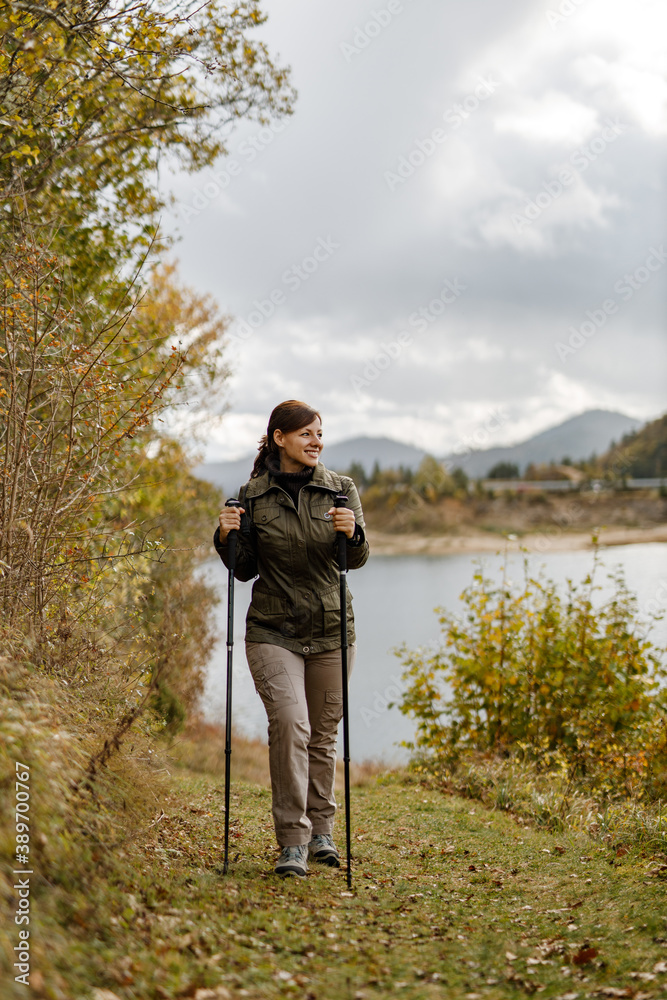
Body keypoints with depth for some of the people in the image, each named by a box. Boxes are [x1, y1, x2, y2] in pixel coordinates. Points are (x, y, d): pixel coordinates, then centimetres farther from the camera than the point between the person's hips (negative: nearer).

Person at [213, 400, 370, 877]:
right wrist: (227, 537, -13)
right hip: (274, 629, -2)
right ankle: (292, 841, -9)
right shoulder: (254, 495, 0)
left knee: (324, 732, 9)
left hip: (330, 629, 2)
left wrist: (353, 534, -26)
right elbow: (245, 569, 5)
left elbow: (356, 560, -6)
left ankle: (321, 830, 27)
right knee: (289, 724, -16)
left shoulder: (341, 488, 1)